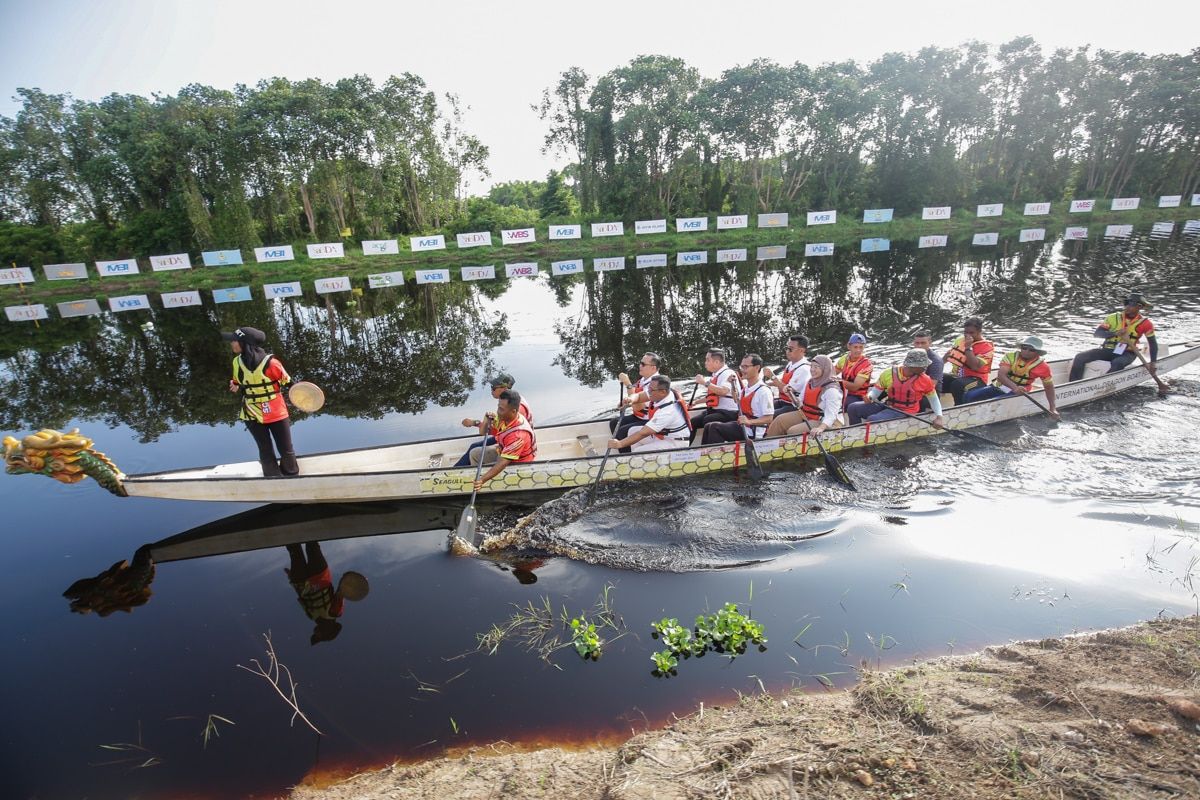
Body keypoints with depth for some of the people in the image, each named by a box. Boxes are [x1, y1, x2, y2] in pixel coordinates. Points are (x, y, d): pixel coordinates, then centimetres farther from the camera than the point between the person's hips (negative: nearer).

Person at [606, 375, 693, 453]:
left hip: (676, 443, -10)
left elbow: (643, 433, -34)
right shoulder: (667, 392, -10)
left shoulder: (667, 411, -34)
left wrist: (620, 444, -32)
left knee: (639, 452, -24)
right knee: (633, 431, 9)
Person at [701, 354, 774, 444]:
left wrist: (749, 421, -31)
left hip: (752, 434, -9)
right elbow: (738, 402, 29)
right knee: (708, 426, 0)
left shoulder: (764, 391, -17)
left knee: (714, 427, -19)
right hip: (743, 427, 9)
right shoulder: (745, 387, 8)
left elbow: (769, 418, -19)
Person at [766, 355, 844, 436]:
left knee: (792, 431, -26)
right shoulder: (810, 382, 8)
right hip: (804, 414, 8)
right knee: (780, 420, -12)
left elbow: (831, 415, -27)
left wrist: (821, 428, -45)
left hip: (820, 421, -8)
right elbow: (801, 399, 18)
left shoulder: (831, 389, -19)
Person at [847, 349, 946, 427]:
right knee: (853, 408, -13)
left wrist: (939, 416, -4)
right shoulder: (889, 373, -4)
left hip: (905, 412, -4)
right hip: (888, 406, 4)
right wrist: (869, 397, -22)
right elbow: (876, 390, 2)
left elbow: (933, 398, 8)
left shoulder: (925, 380, -4)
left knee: (872, 419, -31)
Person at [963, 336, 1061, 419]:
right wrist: (1015, 387, -36)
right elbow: (1001, 375, -19)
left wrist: (1052, 408, 7)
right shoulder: (1011, 356, -4)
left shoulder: (1042, 366, -4)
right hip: (998, 387, 3)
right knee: (968, 396, -19)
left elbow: (1049, 386, 7)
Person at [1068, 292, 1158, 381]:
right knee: (1080, 357, -24)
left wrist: (1153, 363, -2)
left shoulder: (1145, 323, 1)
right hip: (1107, 350, 2)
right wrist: (1115, 333, -23)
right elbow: (1096, 333, -6)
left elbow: (1153, 343, 5)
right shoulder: (1113, 317, 3)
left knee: (1117, 364, -38)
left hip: (1126, 354, -2)